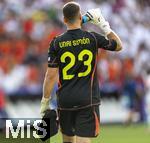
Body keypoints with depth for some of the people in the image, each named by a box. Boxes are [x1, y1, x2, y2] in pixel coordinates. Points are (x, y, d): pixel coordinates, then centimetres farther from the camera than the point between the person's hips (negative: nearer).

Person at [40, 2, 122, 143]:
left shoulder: (57, 43, -3)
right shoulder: (93, 38, -4)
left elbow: (51, 75, -4)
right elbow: (118, 45, 14)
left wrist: (45, 100, 5)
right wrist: (103, 24, 15)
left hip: (65, 100, 2)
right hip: (87, 100, -2)